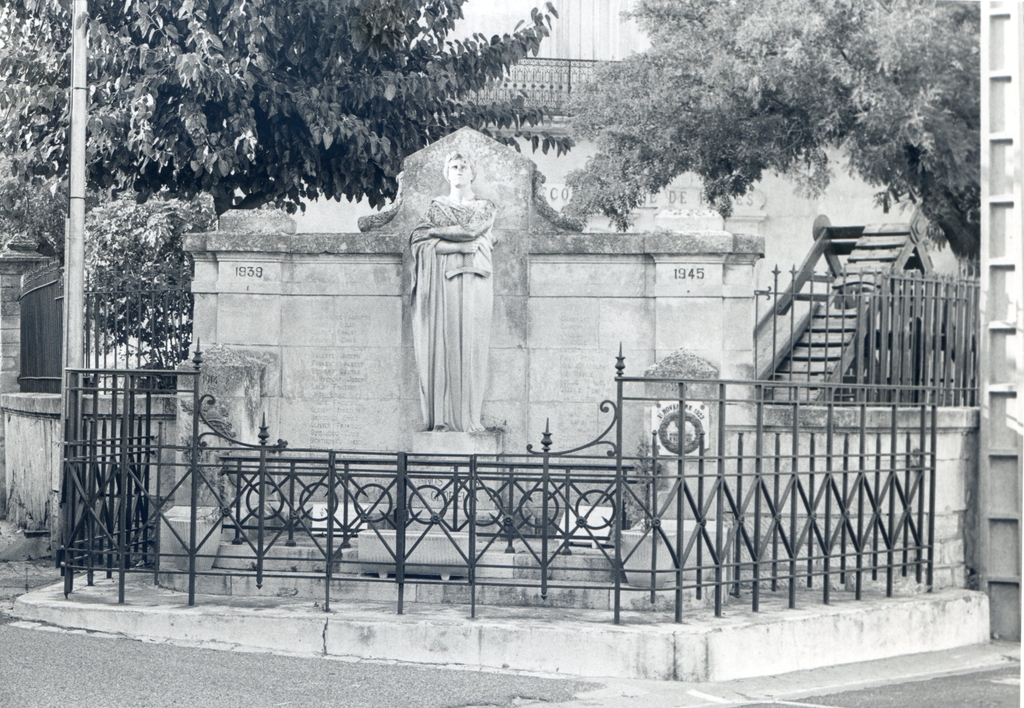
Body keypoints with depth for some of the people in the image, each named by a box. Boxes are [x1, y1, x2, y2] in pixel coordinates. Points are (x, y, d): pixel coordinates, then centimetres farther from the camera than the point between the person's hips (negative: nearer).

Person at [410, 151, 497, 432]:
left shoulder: (485, 208, 16)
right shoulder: (437, 206, 18)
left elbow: (471, 229, -4)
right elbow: (420, 243, 3)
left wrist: (435, 231, 2)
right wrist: (461, 244, -8)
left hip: (472, 281, -1)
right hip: (440, 283, 1)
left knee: (468, 345, -9)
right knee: (439, 344, -8)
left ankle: (467, 417, -11)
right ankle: (441, 417, -10)